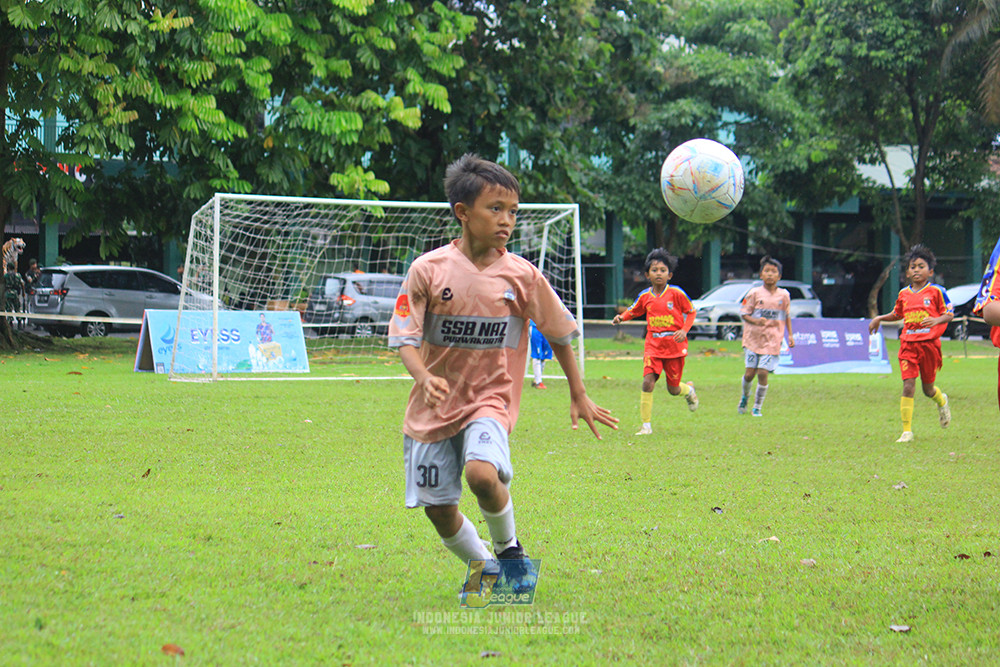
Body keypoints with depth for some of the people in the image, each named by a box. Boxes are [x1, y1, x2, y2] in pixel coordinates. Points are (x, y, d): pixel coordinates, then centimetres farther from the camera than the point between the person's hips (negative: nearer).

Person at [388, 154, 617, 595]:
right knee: (437, 507, 2)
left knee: (482, 473, -29)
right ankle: (482, 567, 30)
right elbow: (405, 337, -7)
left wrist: (578, 396, 14)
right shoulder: (428, 270, -7)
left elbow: (559, 335, 9)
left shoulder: (522, 276, -4)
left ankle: (509, 550, -2)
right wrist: (424, 377, -26)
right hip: (433, 407, 1)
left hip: (490, 401, -1)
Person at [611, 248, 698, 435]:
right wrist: (621, 317, -1)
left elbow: (691, 312, 3)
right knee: (648, 382, -15)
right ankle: (646, 425, -8)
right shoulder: (645, 296, 3)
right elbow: (633, 311, 20)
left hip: (675, 345, -2)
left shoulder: (676, 293, -7)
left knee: (673, 389, 6)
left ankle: (689, 390, 44)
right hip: (653, 345, 2)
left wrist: (684, 330, -11)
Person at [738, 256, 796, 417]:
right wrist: (755, 321, -20)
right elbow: (744, 313, -1)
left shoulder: (784, 295, 4)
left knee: (763, 373, -9)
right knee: (750, 372, 0)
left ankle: (757, 408, 5)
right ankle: (744, 397, 31)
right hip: (753, 338, 0)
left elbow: (787, 316, 16)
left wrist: (790, 335, 10)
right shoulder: (755, 293, -2)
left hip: (772, 341, 0)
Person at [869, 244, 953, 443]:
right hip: (908, 343, 2)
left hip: (929, 343, -2)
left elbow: (949, 314, 1)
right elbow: (897, 314, 28)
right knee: (908, 386, -11)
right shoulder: (903, 294, 10)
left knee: (928, 389, 10)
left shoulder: (936, 291, -2)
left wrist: (936, 320, -18)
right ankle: (907, 431, -8)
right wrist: (879, 319, 16)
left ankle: (942, 402, 48)